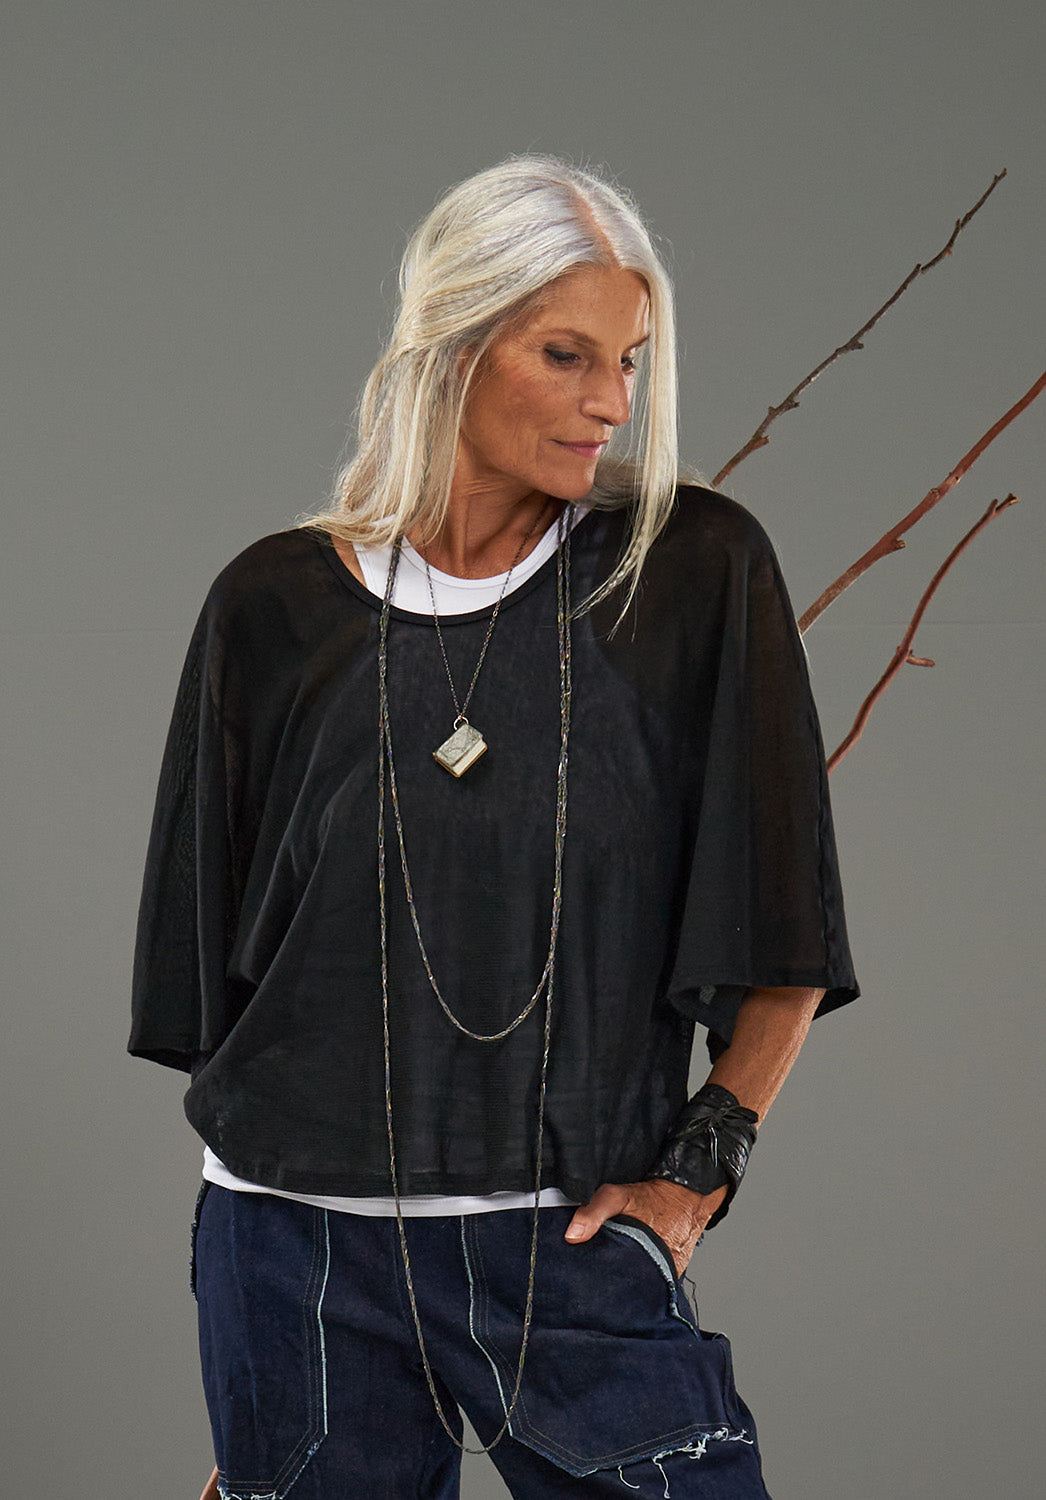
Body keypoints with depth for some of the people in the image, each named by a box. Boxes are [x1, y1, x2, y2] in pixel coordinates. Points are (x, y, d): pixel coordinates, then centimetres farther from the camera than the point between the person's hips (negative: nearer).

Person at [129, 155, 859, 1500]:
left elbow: (787, 941, 3)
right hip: (299, 1248, 1)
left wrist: (702, 1163, -2)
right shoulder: (278, 606, 2)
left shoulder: (694, 577, -1)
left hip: (572, 1240, -1)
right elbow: (211, 948, 9)